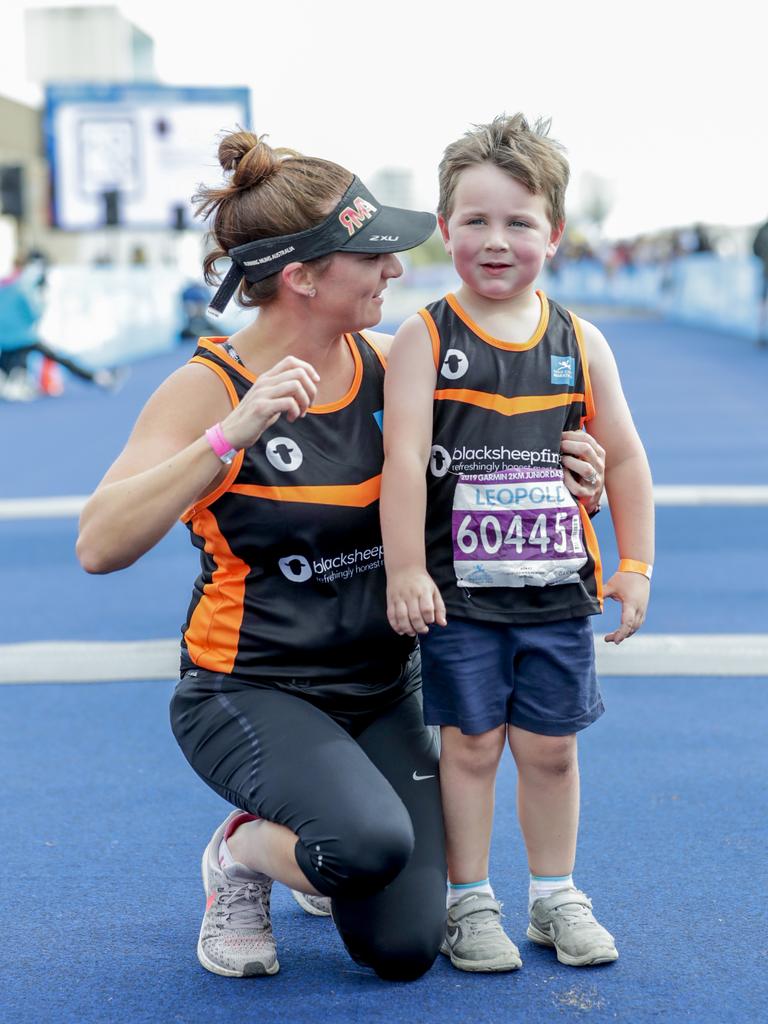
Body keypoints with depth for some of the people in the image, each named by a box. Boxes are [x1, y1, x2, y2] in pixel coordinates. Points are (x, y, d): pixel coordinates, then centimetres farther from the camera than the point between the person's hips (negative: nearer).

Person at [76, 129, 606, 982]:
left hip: (382, 689, 5)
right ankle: (242, 855, 2)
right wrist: (233, 434, -34)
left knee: (403, 950, -5)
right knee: (373, 841, -32)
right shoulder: (209, 388, -14)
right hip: (251, 689, -5)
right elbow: (100, 546, -26)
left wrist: (562, 477, -6)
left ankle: (318, 856, 28)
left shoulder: (386, 365, -1)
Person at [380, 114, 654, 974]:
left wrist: (635, 566, 6)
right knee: (470, 743, 5)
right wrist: (405, 570, -18)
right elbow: (403, 459, -13)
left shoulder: (579, 343, 3)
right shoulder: (424, 340, -6)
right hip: (459, 592, -3)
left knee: (549, 748, 12)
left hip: (556, 589, 3)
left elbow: (624, 458, 8)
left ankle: (555, 895, 28)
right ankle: (469, 902, 19)